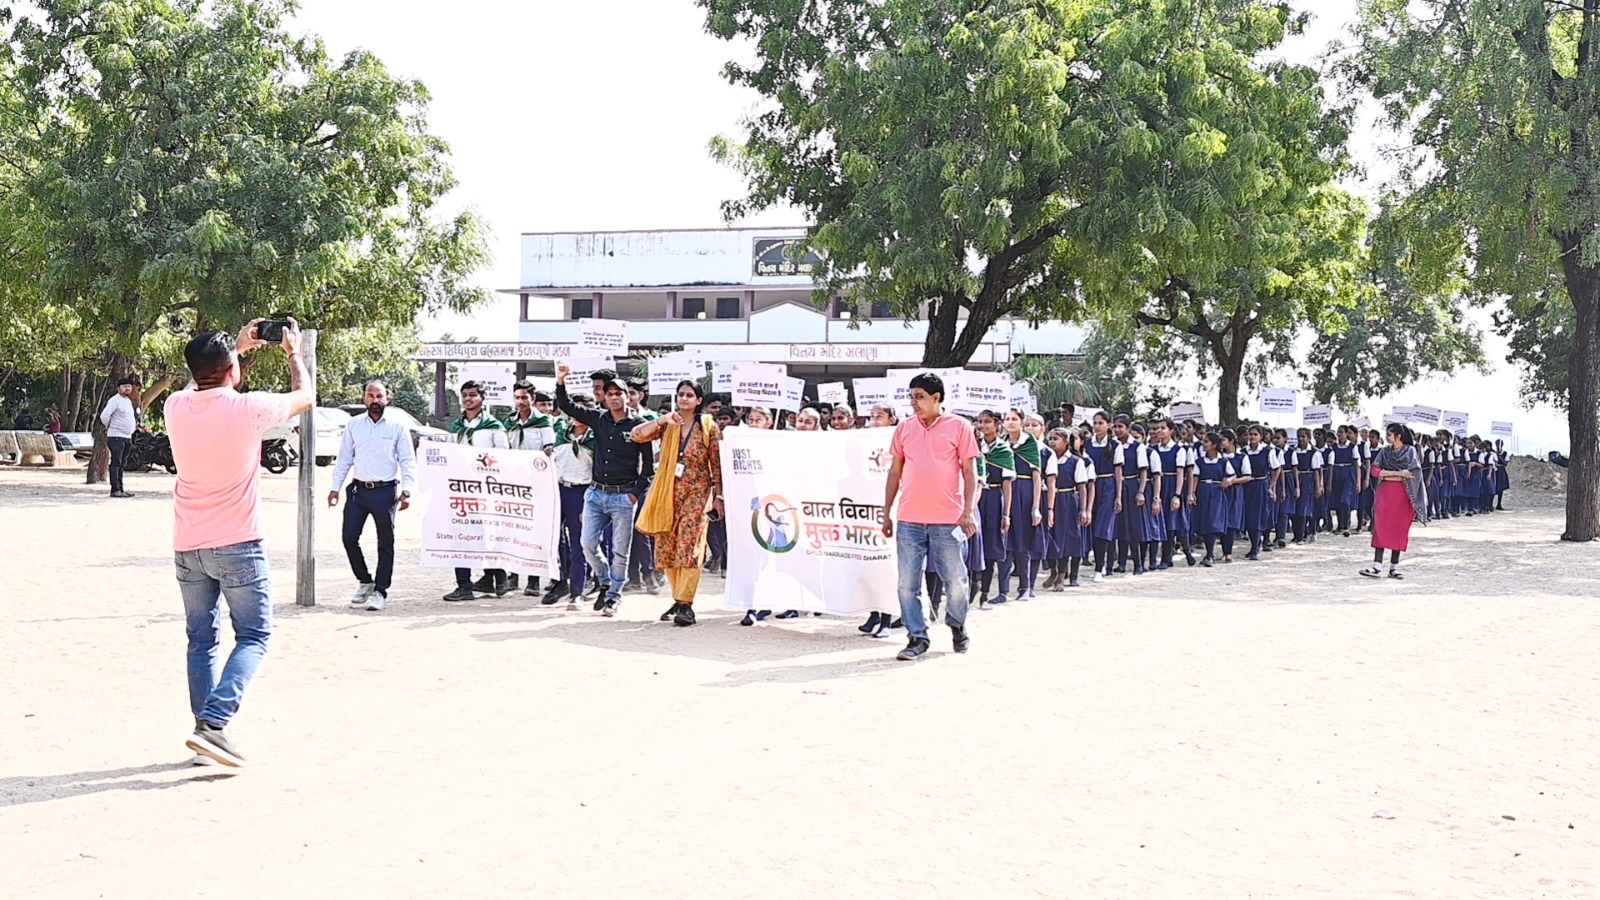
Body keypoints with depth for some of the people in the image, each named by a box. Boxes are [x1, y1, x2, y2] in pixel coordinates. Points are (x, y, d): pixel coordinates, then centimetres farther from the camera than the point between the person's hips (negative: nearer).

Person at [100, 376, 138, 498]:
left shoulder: (128, 401, 18)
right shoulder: (115, 400, -11)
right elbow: (104, 415, -19)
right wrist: (109, 426, -6)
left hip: (127, 437, 9)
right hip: (116, 437, -9)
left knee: (122, 464, 10)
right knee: (116, 464, -9)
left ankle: (120, 489, 13)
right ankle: (115, 490, -10)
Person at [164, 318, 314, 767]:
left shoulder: (176, 407, -1)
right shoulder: (248, 409, -15)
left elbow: (200, 385, 26)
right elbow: (305, 397, 4)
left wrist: (236, 346, 30)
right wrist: (294, 353, 20)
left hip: (187, 547, 5)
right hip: (237, 546, -5)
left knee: (202, 640, 13)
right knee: (253, 636, 3)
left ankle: (206, 728, 13)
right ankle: (213, 724, -12)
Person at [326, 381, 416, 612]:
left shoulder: (398, 427, 0)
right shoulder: (354, 425, 8)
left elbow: (408, 461, -1)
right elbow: (344, 459, 11)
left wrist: (406, 491, -10)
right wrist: (335, 488, 5)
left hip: (386, 491, -3)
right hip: (358, 489, 3)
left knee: (386, 543, 1)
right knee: (349, 537, -1)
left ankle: (380, 591, 9)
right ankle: (365, 581, 19)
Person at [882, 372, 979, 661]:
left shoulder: (958, 426, 0)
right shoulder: (904, 428, 9)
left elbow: (970, 471, 0)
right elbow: (895, 472, 13)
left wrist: (968, 511, -8)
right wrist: (887, 513, 10)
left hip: (948, 519, -3)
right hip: (909, 519, 3)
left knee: (956, 580, 6)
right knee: (908, 582, 1)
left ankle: (957, 626, 30)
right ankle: (917, 637, 10)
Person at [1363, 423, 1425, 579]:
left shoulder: (1410, 451, 0)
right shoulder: (1385, 451, 10)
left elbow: (1413, 474, -10)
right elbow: (1375, 471, -1)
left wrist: (1387, 475, -8)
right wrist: (1398, 473, -11)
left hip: (1403, 496, -2)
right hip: (1385, 494, 2)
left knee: (1400, 529, 0)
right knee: (1381, 527, -7)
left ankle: (1394, 566, 7)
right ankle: (1377, 565, -11)